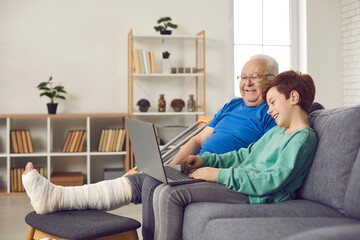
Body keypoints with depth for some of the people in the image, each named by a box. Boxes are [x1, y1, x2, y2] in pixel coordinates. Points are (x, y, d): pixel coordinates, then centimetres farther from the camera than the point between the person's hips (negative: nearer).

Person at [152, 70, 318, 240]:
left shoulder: (303, 138, -9)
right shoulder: (276, 131, 21)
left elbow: (273, 181, -19)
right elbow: (244, 155, 25)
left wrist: (221, 175, -19)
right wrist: (206, 159, 11)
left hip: (254, 195, -10)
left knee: (170, 194, -21)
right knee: (162, 190, -2)